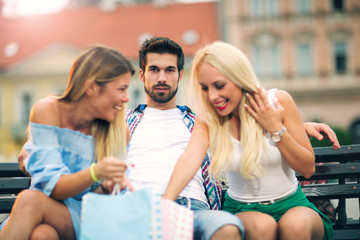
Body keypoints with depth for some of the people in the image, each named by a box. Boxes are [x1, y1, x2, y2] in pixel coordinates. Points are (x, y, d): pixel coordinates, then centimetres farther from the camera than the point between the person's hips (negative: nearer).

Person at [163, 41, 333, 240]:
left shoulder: (278, 101, -7)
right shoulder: (208, 118, -5)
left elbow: (308, 168, -2)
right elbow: (190, 157, -27)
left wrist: (277, 129, -15)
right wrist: (166, 203, -44)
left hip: (290, 205, 0)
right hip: (241, 211, 1)